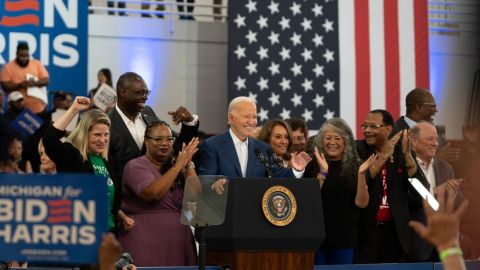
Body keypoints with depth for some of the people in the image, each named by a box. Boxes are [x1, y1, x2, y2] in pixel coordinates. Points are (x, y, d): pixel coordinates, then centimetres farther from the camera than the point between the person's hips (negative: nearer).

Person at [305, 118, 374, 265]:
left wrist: (361, 174, -18)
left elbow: (361, 203, -4)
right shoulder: (313, 166, 1)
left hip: (345, 238, 1)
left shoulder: (354, 167, 4)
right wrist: (322, 172, -20)